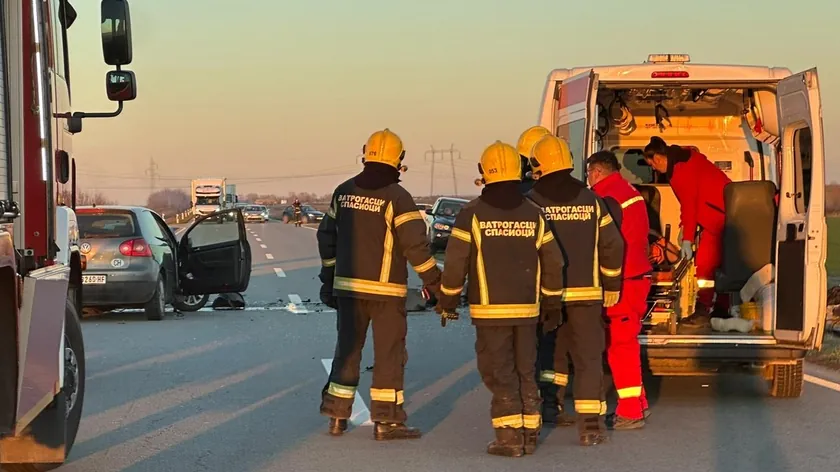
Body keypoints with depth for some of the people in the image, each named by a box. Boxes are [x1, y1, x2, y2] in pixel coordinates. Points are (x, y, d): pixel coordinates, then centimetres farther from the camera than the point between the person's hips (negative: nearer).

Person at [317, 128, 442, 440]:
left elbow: (327, 236, 13)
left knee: (347, 348, 13)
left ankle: (337, 416, 16)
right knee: (389, 353, 2)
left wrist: (329, 279, 22)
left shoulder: (344, 192, 6)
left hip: (347, 286, 5)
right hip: (385, 289, -5)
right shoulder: (397, 197, -12)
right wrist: (434, 283, -6)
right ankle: (386, 421, 2)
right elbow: (415, 245, -15)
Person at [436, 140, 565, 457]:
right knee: (526, 372, 13)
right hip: (526, 309, 4)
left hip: (489, 310, -4)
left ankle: (509, 436, -4)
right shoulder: (534, 214, 4)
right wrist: (550, 302, 18)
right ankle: (530, 434, 16)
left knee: (499, 374, 1)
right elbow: (553, 262, 7)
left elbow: (455, 262, -7)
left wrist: (448, 301, 6)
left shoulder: (472, 214, -8)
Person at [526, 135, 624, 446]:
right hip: (586, 292, 1)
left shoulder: (532, 202, -4)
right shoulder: (590, 200, 4)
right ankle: (591, 425, -6)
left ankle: (552, 405, 21)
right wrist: (611, 286, 18)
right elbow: (612, 245, 7)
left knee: (553, 349, 20)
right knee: (588, 356, 1)